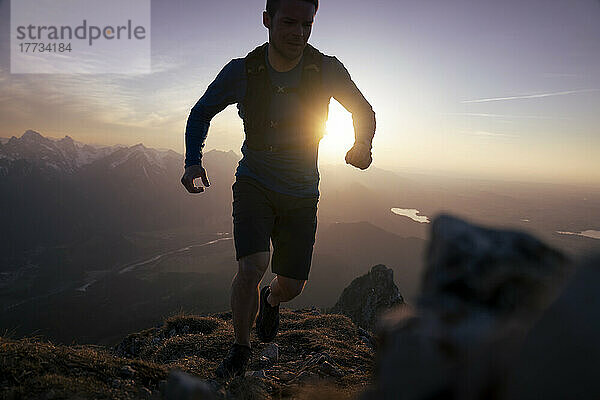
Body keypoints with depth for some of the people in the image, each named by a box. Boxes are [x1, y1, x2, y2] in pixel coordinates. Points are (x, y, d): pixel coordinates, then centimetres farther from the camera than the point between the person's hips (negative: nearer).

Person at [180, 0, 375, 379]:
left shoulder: (328, 70, -12)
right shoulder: (241, 71, -12)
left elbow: (365, 112, 5)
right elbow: (201, 114, 4)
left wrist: (363, 143, -18)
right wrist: (193, 161, -13)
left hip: (301, 194, 2)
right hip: (254, 184, -1)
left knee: (291, 286, 5)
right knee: (252, 267, -22)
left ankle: (271, 300, 46)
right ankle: (241, 349, 8)